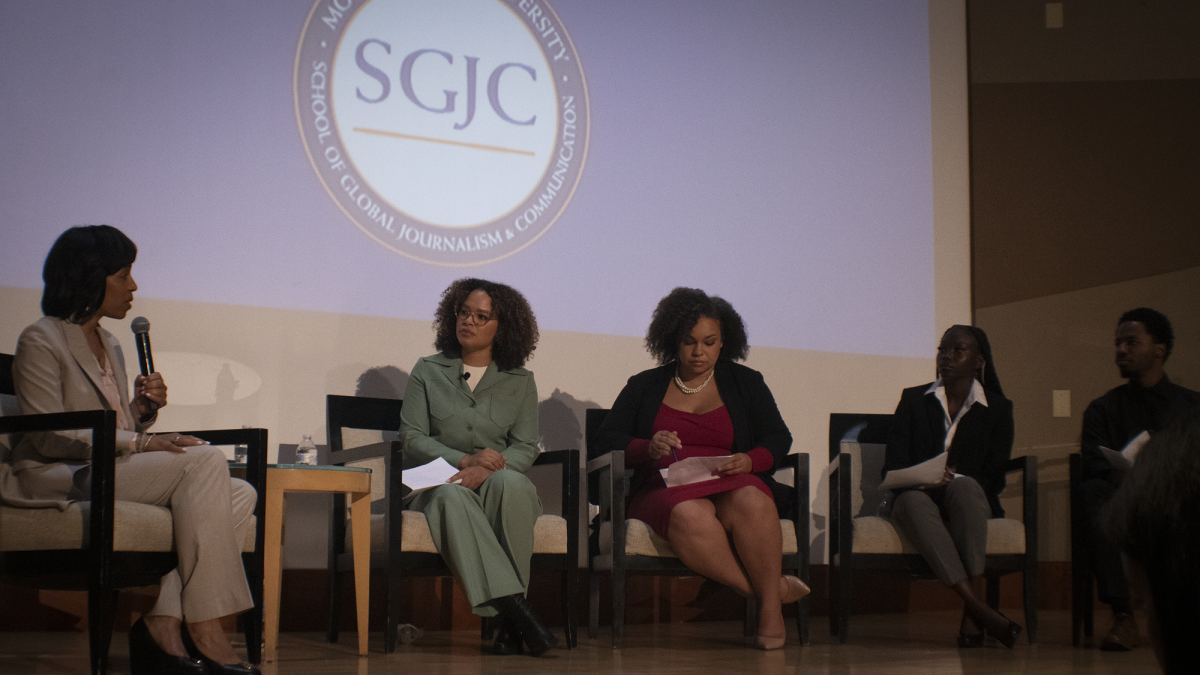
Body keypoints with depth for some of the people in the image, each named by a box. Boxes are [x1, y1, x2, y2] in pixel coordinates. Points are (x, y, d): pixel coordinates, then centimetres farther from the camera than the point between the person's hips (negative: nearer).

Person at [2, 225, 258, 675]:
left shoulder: (110, 347, 22)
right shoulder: (40, 342, -4)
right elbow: (49, 437, -15)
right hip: (57, 479, -9)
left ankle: (163, 620, -26)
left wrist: (143, 408, 1)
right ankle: (204, 630, -29)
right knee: (204, 460, -27)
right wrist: (140, 443, -21)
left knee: (241, 494, -13)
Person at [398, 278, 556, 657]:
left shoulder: (520, 382, 14)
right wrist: (465, 460, -14)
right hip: (438, 481, 0)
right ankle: (515, 609, -45)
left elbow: (525, 449, 3)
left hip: (496, 484, 0)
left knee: (509, 482, -37)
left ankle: (510, 625, -38)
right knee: (452, 497, -38)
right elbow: (412, 437, 3)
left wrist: (487, 469, -19)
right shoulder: (428, 371, 14)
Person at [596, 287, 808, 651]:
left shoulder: (745, 382, 17)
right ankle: (764, 589, -27)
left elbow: (778, 438, 12)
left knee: (752, 504, -38)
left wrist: (749, 461, -11)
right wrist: (648, 448, -13)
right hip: (665, 490, 0)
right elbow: (606, 439, 8)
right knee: (691, 516, -39)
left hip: (732, 485, 1)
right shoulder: (645, 386, 15)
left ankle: (770, 608, -28)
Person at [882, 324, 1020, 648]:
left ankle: (971, 620, -44)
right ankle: (981, 611, -48)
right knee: (913, 500, -38)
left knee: (964, 487, -38)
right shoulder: (913, 399, 16)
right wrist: (923, 481, -17)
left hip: (971, 500, -1)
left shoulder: (998, 409, 13)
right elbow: (892, 467, 6)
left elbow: (993, 476, 2)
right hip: (920, 497, 1)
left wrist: (952, 480, -18)